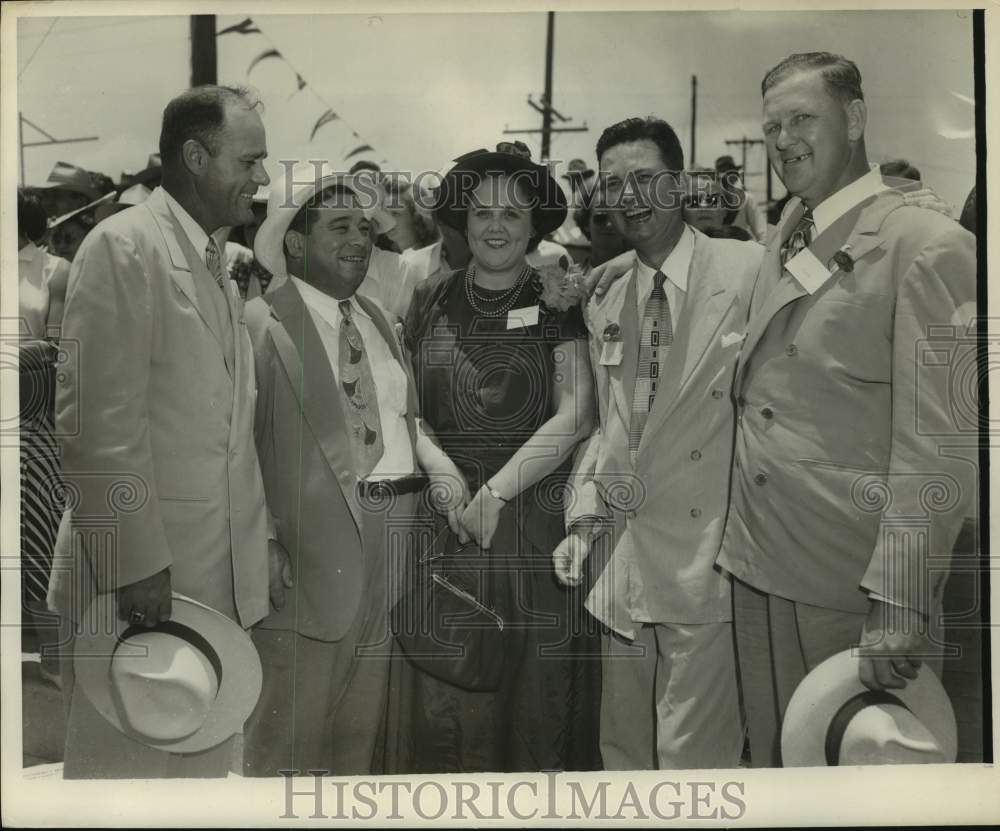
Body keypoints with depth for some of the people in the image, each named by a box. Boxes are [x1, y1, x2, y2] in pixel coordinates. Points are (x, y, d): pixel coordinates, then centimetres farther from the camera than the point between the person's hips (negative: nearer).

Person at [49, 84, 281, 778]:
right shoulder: (125, 246, -11)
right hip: (142, 573, -8)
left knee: (205, 758, 15)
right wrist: (136, 561, -18)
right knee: (129, 760, 4)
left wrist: (263, 534, 16)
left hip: (219, 575, 8)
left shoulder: (218, 266, 16)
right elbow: (98, 420, -17)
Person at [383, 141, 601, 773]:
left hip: (534, 519, -2)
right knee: (442, 701, 2)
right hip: (444, 520, 2)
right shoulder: (432, 301, 10)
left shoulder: (556, 303, 2)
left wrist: (494, 491, -12)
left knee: (535, 695, 3)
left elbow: (576, 416, -7)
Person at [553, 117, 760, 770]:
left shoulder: (751, 271, -9)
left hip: (707, 562, -6)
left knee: (692, 755, 1)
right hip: (626, 563, 6)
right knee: (623, 748, 19)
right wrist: (585, 519, 7)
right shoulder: (605, 308, 12)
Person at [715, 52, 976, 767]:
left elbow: (938, 448, -16)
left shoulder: (930, 247, -11)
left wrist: (899, 606, -19)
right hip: (757, 569, 6)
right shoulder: (787, 238, 12)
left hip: (853, 584, -6)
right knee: (774, 757, 17)